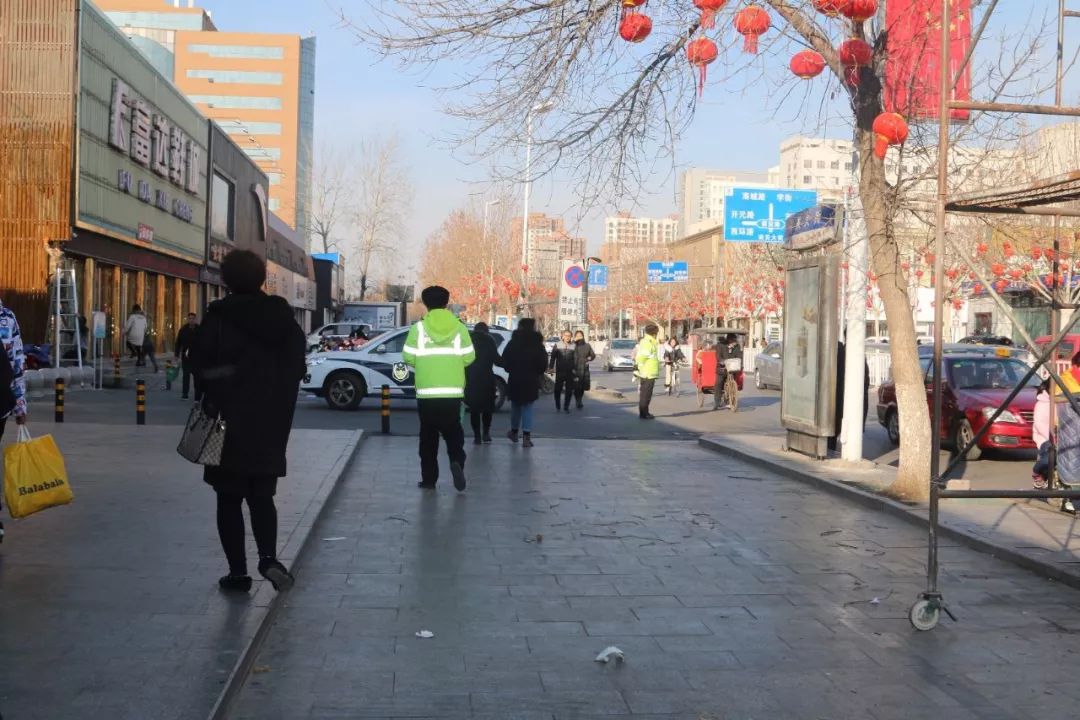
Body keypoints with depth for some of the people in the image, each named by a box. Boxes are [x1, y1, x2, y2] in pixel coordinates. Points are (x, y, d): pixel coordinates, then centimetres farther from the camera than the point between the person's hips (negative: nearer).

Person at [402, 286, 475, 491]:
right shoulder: (459, 328, 0)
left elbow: (408, 357, -5)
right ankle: (457, 461, -14)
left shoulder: (418, 328, -4)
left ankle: (429, 478, 11)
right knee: (453, 432, 12)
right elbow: (469, 357, 0)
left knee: (428, 435, 10)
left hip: (426, 392, -1)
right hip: (453, 392, 1)